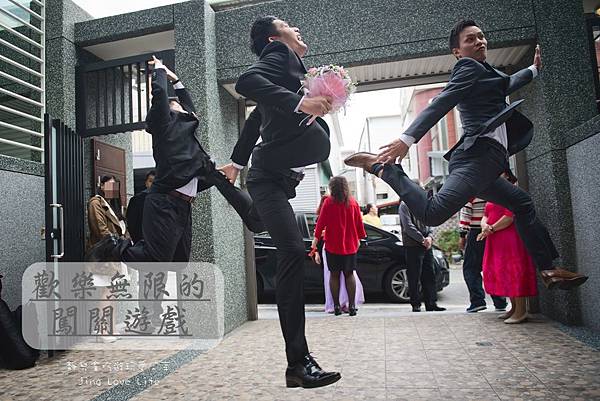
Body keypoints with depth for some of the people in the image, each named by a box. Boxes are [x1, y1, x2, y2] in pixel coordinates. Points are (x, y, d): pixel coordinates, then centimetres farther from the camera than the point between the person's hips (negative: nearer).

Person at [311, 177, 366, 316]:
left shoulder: (328, 202, -7)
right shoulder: (353, 202, 2)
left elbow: (320, 224, -9)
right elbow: (359, 223, 8)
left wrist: (314, 245, -7)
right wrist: (358, 239, 21)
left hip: (333, 246, -2)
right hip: (350, 245, 3)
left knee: (334, 275, 8)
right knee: (349, 275, 10)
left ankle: (336, 306, 7)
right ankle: (352, 306, 6)